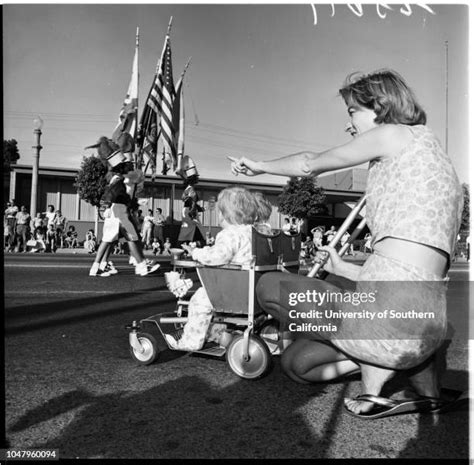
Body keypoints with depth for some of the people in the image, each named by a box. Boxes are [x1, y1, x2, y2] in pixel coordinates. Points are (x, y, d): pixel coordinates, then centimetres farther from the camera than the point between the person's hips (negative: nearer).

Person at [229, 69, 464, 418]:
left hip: (387, 312, -9)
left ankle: (375, 367, 2)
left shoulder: (399, 134, 0)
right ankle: (428, 390, 15)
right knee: (295, 363, 24)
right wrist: (344, 270, 32)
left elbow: (310, 164, 7)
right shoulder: (438, 165, 24)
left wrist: (259, 166, 26)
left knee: (269, 286, 11)